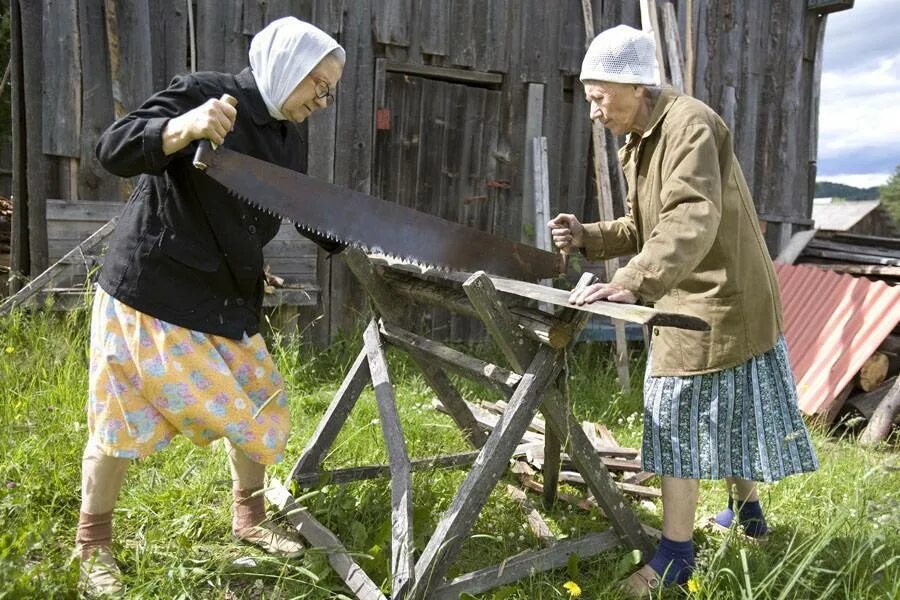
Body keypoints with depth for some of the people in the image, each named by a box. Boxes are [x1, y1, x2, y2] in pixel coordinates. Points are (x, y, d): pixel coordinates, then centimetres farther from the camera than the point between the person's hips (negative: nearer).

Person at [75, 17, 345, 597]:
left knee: (258, 408, 13)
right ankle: (93, 543, 27)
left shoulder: (290, 142, 8)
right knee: (125, 420, 4)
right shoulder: (204, 92, -14)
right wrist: (185, 127, -40)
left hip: (230, 301, 7)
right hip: (149, 292, -7)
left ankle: (249, 517, 35)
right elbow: (114, 149, -23)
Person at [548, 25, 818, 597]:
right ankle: (746, 508, 41)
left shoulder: (689, 123, -21)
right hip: (692, 297, 10)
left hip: (719, 297, -10)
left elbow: (692, 221, -36)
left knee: (677, 416, -5)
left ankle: (676, 554, 7)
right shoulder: (640, 142, 11)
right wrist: (588, 236, -2)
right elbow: (643, 228, 14)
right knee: (720, 410, 21)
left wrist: (632, 283, -45)